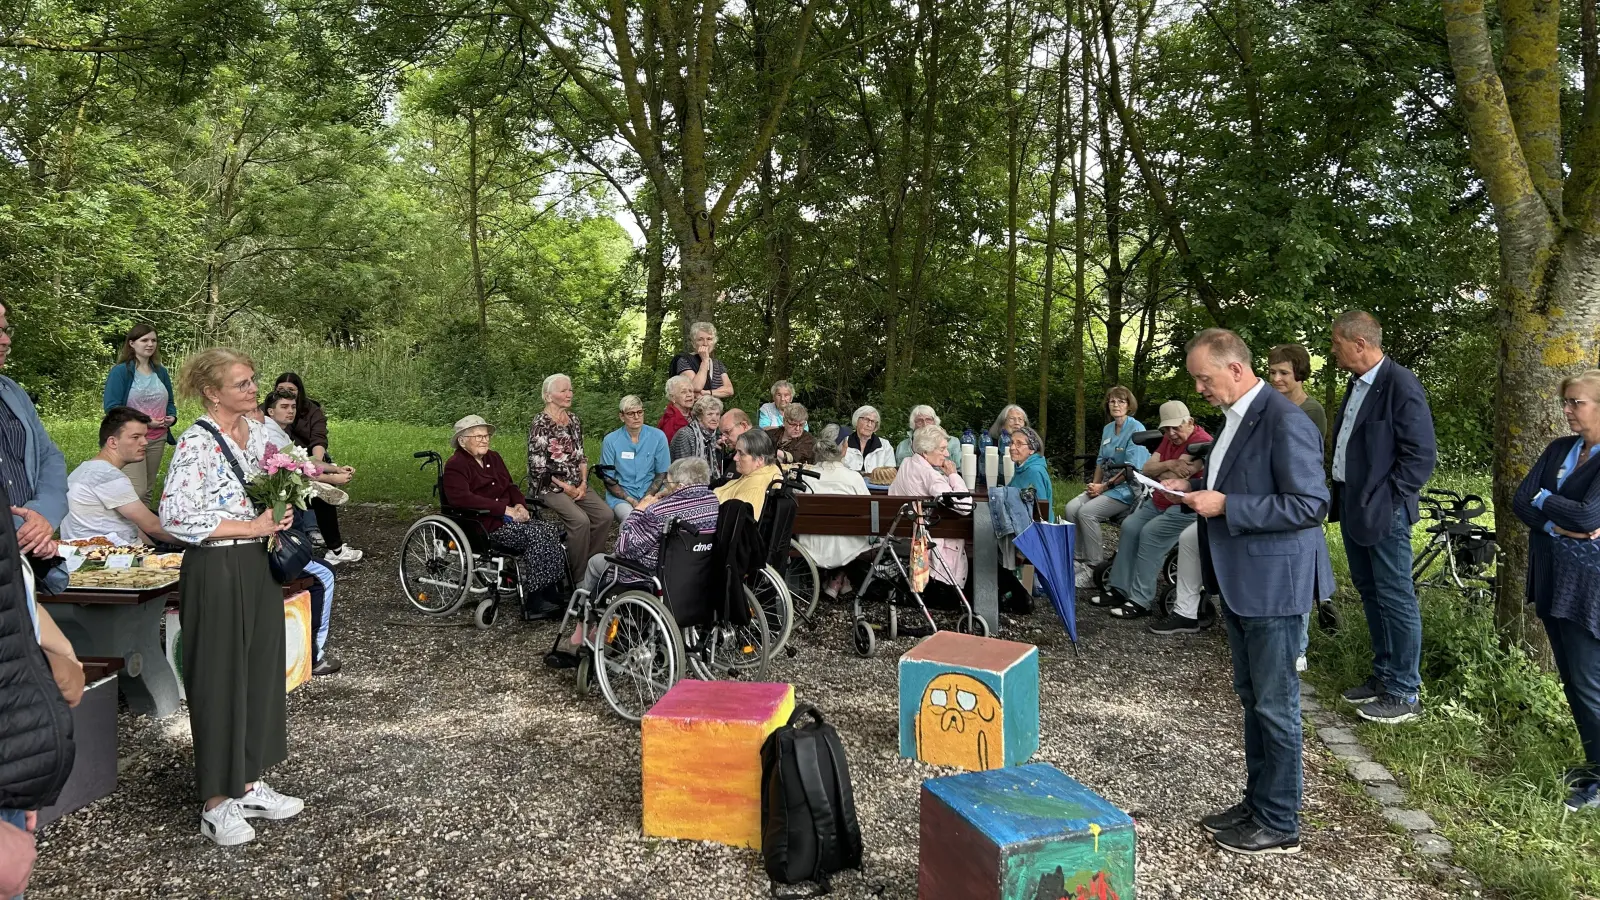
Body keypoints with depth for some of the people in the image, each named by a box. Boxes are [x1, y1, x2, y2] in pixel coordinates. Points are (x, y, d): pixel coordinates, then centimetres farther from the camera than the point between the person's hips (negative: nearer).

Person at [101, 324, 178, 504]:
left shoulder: (161, 372, 10)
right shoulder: (120, 371, -8)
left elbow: (170, 402, 21)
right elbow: (110, 407, -13)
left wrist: (172, 417, -1)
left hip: (158, 439, 6)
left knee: (148, 490, 12)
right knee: (137, 490, -15)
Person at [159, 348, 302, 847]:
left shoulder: (257, 432, 8)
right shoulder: (196, 444, -16)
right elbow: (175, 517, -22)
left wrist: (280, 515, 2)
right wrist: (251, 527, -18)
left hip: (259, 566, 8)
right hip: (216, 571, -8)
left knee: (261, 670, 13)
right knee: (219, 680, 3)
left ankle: (249, 784, 29)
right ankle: (217, 804, 17)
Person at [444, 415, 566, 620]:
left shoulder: (493, 458, 20)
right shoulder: (455, 466, -5)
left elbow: (511, 486, 24)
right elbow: (462, 498, -21)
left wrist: (520, 505, -1)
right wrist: (505, 509, -22)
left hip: (507, 517, 8)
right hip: (483, 525, -8)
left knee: (551, 531, -17)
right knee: (537, 536, -27)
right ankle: (533, 604, -24)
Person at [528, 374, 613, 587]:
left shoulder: (574, 420, 11)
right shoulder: (540, 424, -10)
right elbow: (538, 467, -13)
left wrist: (583, 483, 0)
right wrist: (567, 488, -13)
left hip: (577, 486, 7)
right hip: (550, 488, -7)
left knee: (606, 515, -16)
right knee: (580, 520, -29)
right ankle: (578, 578, -15)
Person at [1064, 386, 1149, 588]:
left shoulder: (1136, 429, -10)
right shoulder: (1107, 429, 13)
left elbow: (1132, 469, -17)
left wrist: (1104, 486, -17)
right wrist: (1094, 485, 2)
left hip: (1127, 488, -7)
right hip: (1106, 486, 7)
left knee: (1087, 512, -27)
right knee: (1071, 508, -15)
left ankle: (1094, 568, -16)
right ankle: (1079, 558, -7)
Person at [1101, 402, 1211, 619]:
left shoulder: (1201, 442, -20)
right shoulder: (1169, 439, 11)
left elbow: (1174, 478, -26)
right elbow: (1147, 469, 1)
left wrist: (1157, 471, -5)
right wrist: (1168, 465, -19)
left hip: (1186, 507, -9)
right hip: (1160, 501, 10)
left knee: (1150, 534, -25)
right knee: (1130, 526, -7)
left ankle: (1141, 601, -21)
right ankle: (1120, 590, -3)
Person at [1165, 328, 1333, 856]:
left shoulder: (1285, 422, -20)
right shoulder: (1236, 417, 9)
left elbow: (1311, 505, -23)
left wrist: (1224, 506, -24)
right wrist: (1195, 487, 4)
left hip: (1274, 584, -9)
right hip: (1239, 582, 9)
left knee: (1275, 704, 3)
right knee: (1252, 698, 18)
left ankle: (1280, 825, 18)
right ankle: (1257, 802, 33)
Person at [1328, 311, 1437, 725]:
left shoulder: (1401, 385, -16)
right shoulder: (1357, 383, 11)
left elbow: (1421, 454, -18)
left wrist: (1385, 500, -16)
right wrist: (1345, 498, 11)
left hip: (1382, 512, -9)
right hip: (1353, 507, 9)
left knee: (1396, 599, 0)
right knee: (1369, 593, 17)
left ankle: (1404, 694, 10)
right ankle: (1383, 675, 31)